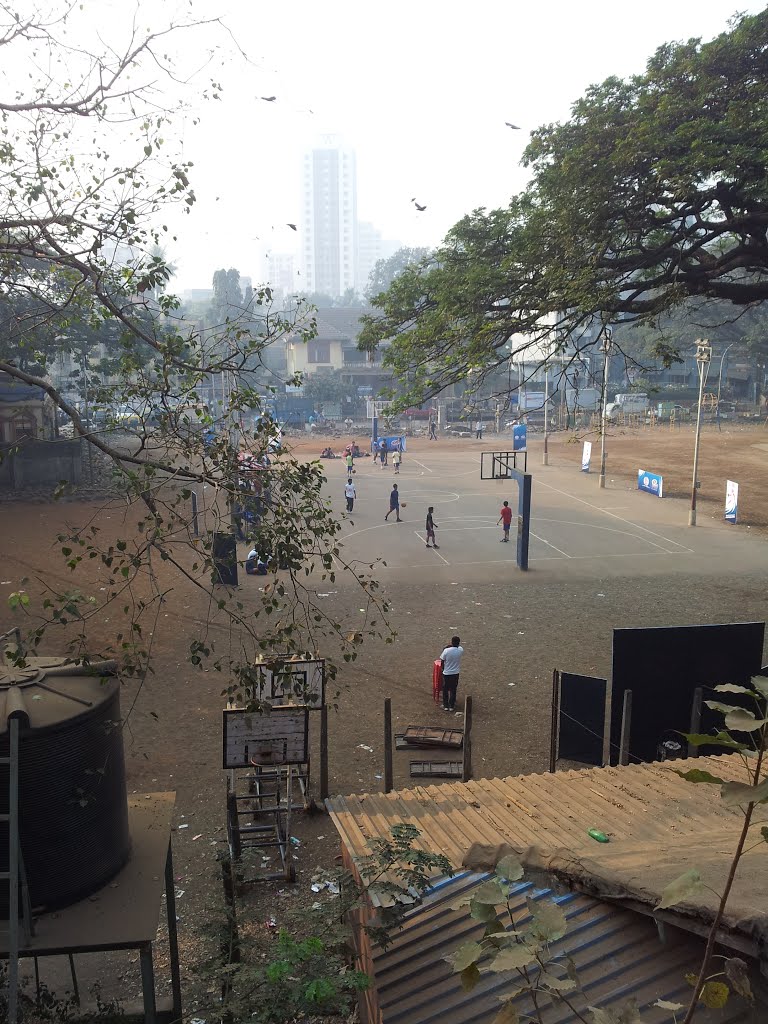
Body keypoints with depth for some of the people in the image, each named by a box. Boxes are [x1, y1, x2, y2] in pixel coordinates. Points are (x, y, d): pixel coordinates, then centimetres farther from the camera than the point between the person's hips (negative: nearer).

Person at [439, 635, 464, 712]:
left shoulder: (446, 651, -18)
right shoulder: (460, 650, -13)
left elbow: (442, 662, -8)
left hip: (446, 673, -2)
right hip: (455, 673, 2)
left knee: (445, 690, 14)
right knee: (453, 690, 14)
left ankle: (445, 706, 21)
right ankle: (452, 706, 20)